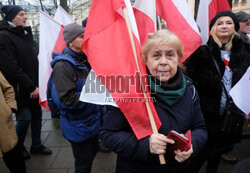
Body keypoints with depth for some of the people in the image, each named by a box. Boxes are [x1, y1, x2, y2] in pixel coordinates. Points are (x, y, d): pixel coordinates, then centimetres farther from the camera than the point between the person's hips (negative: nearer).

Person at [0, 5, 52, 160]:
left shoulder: (25, 34, 13)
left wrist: (36, 84, 10)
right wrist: (31, 87, -18)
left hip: (32, 87, 8)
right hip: (20, 89, -8)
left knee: (37, 113, 12)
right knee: (25, 118, 0)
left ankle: (36, 145, 29)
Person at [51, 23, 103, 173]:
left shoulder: (84, 59, 6)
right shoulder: (63, 65, -22)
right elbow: (68, 100, -27)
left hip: (93, 120, 8)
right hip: (79, 126, -8)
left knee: (92, 153, 24)